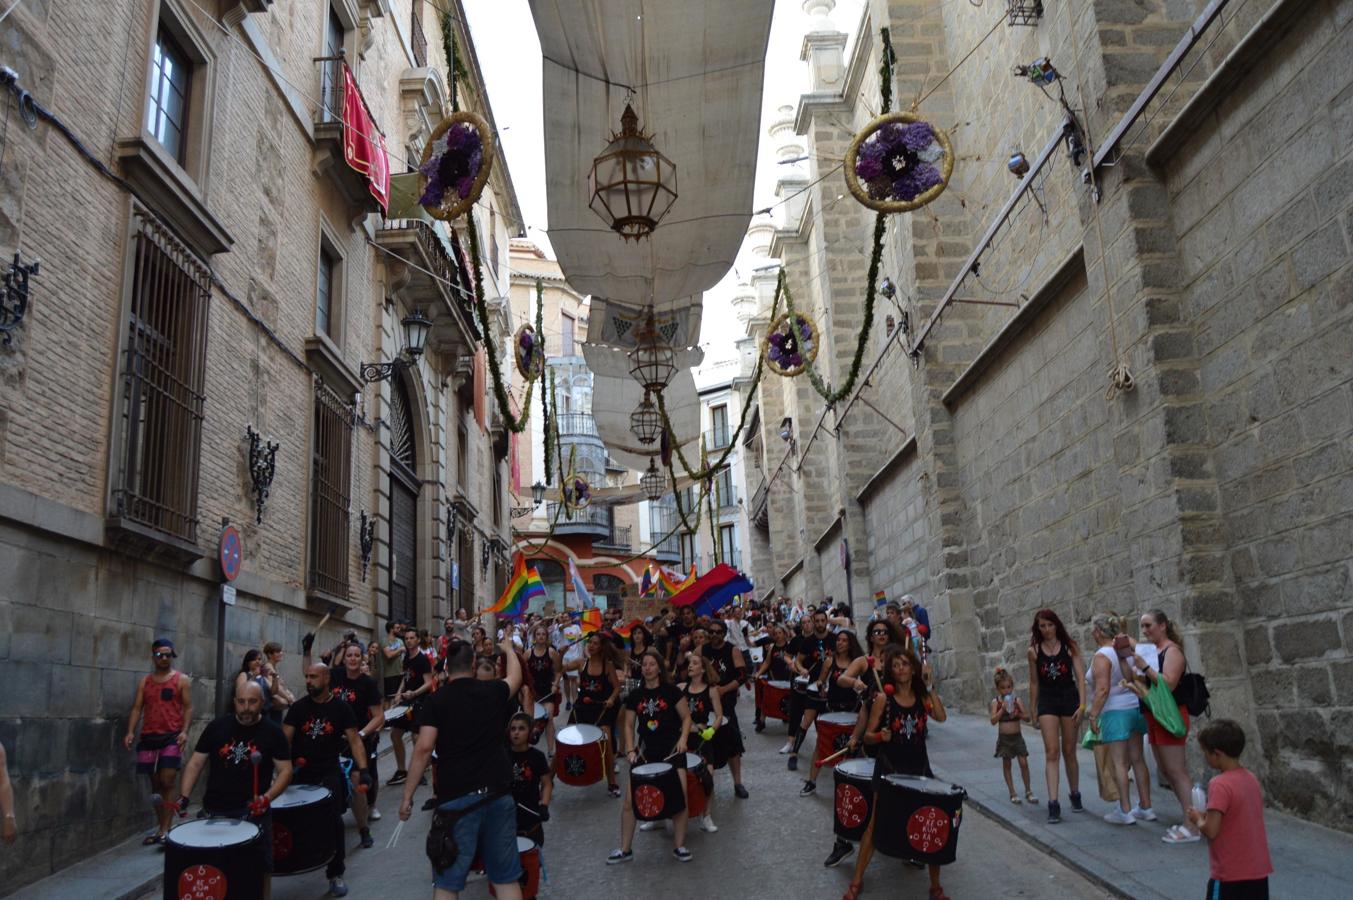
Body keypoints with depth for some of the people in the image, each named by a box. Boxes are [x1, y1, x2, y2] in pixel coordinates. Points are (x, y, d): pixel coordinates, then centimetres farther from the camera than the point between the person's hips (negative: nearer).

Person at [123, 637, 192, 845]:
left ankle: (165, 830, -10)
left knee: (167, 783, -10)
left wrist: (184, 731, -16)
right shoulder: (145, 682, 13)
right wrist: (130, 731, -6)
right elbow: (137, 708, 8)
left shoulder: (182, 680, 2)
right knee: (155, 784, 10)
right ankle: (159, 828, 19)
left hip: (172, 737, -4)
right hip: (149, 738, 4)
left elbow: (188, 707, -2)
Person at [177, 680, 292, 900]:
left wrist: (267, 798, -21)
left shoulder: (273, 733, -4)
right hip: (214, 811, 2)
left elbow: (285, 770, -5)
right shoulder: (217, 727, 0)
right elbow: (196, 763, 6)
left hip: (253, 812, -2)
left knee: (260, 869, 2)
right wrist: (184, 796, -6)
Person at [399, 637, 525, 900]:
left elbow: (423, 749, -9)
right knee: (506, 876, 11)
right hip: (498, 794, 3)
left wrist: (407, 795, -2)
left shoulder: (438, 700, -2)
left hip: (457, 797, -2)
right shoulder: (493, 691, 6)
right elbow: (515, 678, 28)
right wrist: (508, 649, 47)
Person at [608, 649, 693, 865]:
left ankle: (679, 846, 7)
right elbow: (628, 725, 10)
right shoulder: (635, 695, 4)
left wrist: (683, 738, -15)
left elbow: (686, 717, 0)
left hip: (671, 750, -3)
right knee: (629, 800, -2)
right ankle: (625, 849, 12)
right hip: (645, 751, 3)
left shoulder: (671, 691, -5)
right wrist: (630, 750, -2)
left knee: (680, 797, -11)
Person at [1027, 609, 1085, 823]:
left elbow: (1080, 676, -3)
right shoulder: (1034, 651, 1)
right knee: (1051, 752, -9)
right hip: (1047, 702, 0)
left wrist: (1082, 704, -11)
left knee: (1069, 752, 11)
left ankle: (1075, 794, 31)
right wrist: (1033, 709, 11)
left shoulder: (1069, 647, -1)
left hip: (1069, 699, 0)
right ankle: (1053, 804, -13)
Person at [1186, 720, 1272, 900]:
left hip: (1230, 874, -8)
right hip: (1259, 871, 8)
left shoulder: (1220, 785, -20)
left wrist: (1198, 819, -3)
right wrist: (1209, 815, 11)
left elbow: (1211, 830, -22)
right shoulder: (1251, 779, 6)